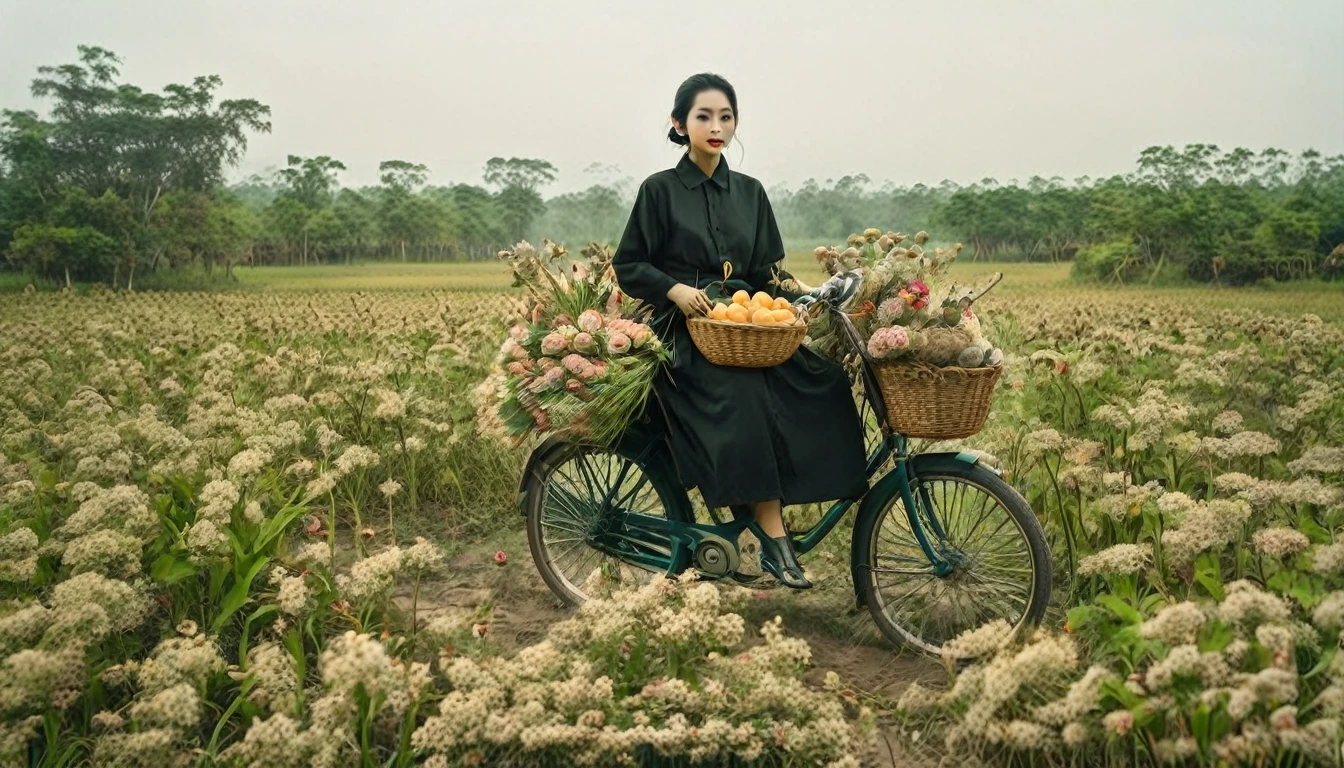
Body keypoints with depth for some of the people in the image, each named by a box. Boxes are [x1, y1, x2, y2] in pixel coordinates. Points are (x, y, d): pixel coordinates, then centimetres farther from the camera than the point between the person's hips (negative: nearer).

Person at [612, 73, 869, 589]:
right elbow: (628, 266, 2)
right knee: (744, 401, -32)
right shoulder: (660, 190, 3)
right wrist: (675, 288, -16)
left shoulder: (749, 192, 15)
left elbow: (767, 270, 15)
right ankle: (774, 539, -24)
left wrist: (796, 291, -6)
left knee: (823, 383, -21)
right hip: (688, 334, -4)